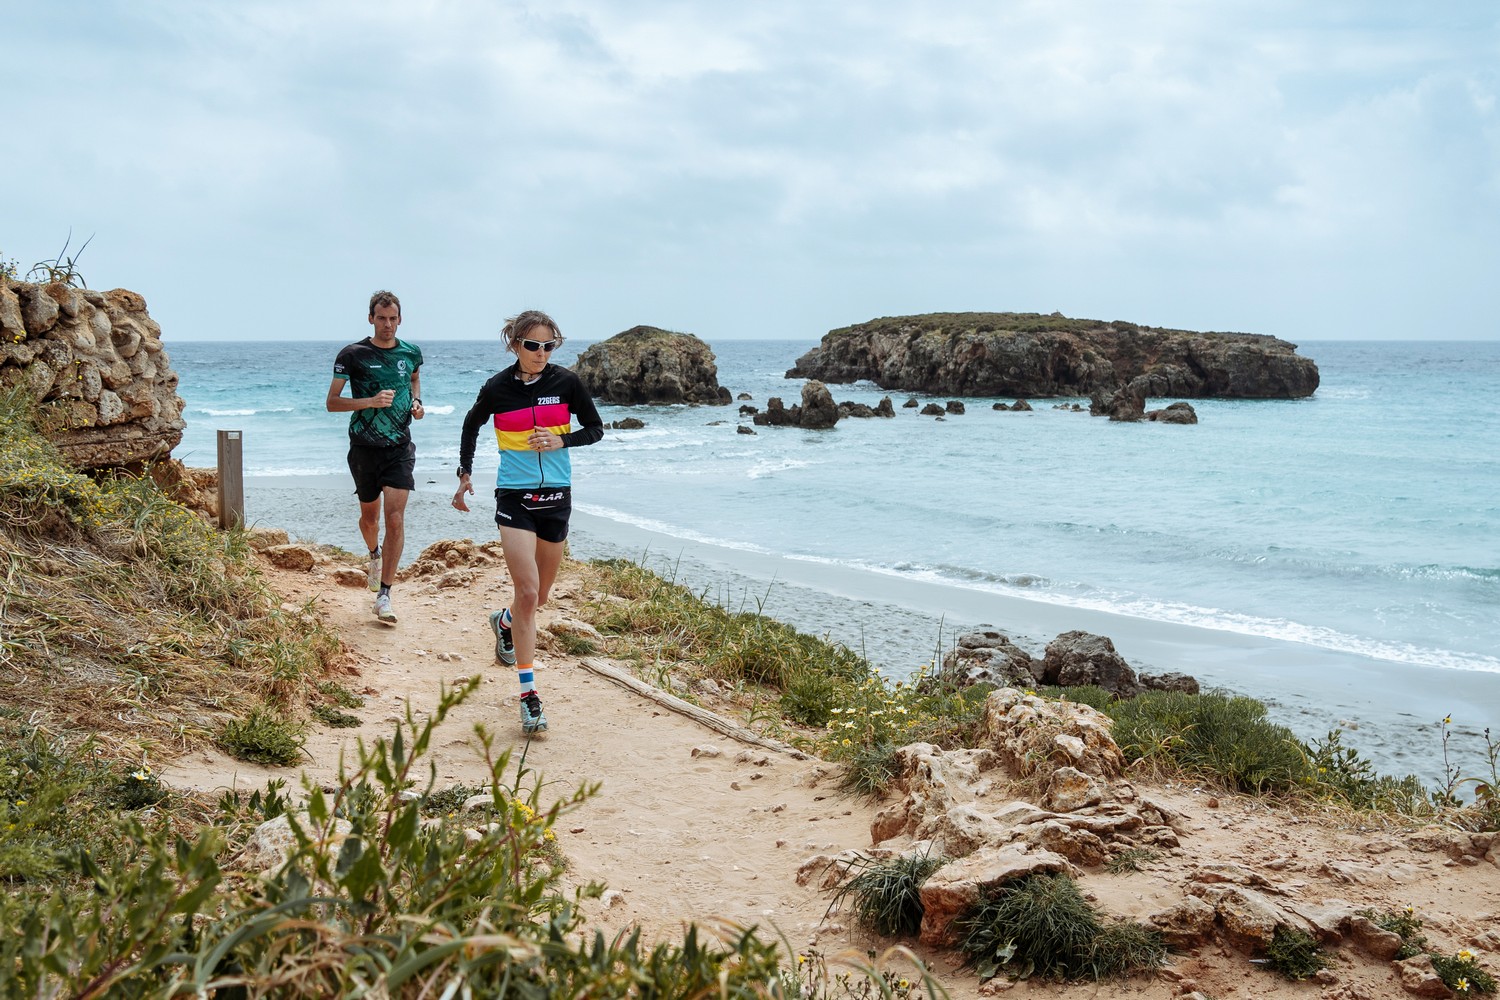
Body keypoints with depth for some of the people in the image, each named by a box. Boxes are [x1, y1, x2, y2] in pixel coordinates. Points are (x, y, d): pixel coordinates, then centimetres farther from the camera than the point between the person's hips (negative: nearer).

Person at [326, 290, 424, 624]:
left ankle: (384, 595, -9)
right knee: (370, 515, 16)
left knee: (395, 518, -12)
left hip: (400, 447, 1)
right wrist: (370, 401, -22)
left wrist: (416, 401, 7)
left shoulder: (411, 353, 3)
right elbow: (332, 402, -7)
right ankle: (374, 555, 51)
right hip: (364, 448, 0)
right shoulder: (352, 355, -7)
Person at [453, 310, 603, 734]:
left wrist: (562, 441, -12)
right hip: (514, 496, -2)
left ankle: (504, 622, 50)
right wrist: (465, 473, 12)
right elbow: (471, 425, 15)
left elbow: (595, 428, 5)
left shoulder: (566, 382, -4)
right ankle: (528, 692, -10)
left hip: (556, 496, 3)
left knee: (539, 595, 15)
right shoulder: (498, 388, -4)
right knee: (527, 591, -14)